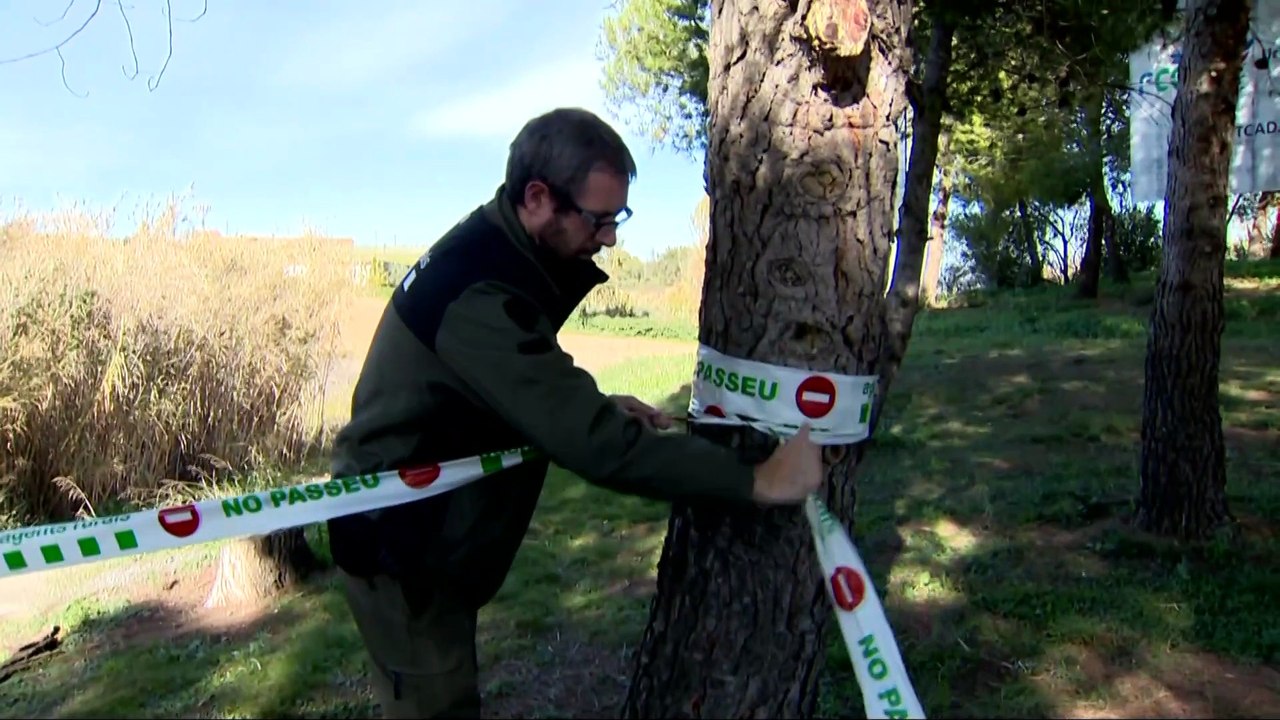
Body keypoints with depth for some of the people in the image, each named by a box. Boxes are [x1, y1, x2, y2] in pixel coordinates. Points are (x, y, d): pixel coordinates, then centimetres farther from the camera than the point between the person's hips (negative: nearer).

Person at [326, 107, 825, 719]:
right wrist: (757, 480, -30)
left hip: (426, 530, 9)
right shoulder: (479, 297, -31)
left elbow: (525, 391, 14)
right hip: (399, 546, -9)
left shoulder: (498, 253, 1)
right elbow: (593, 447, -35)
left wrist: (600, 407, -3)